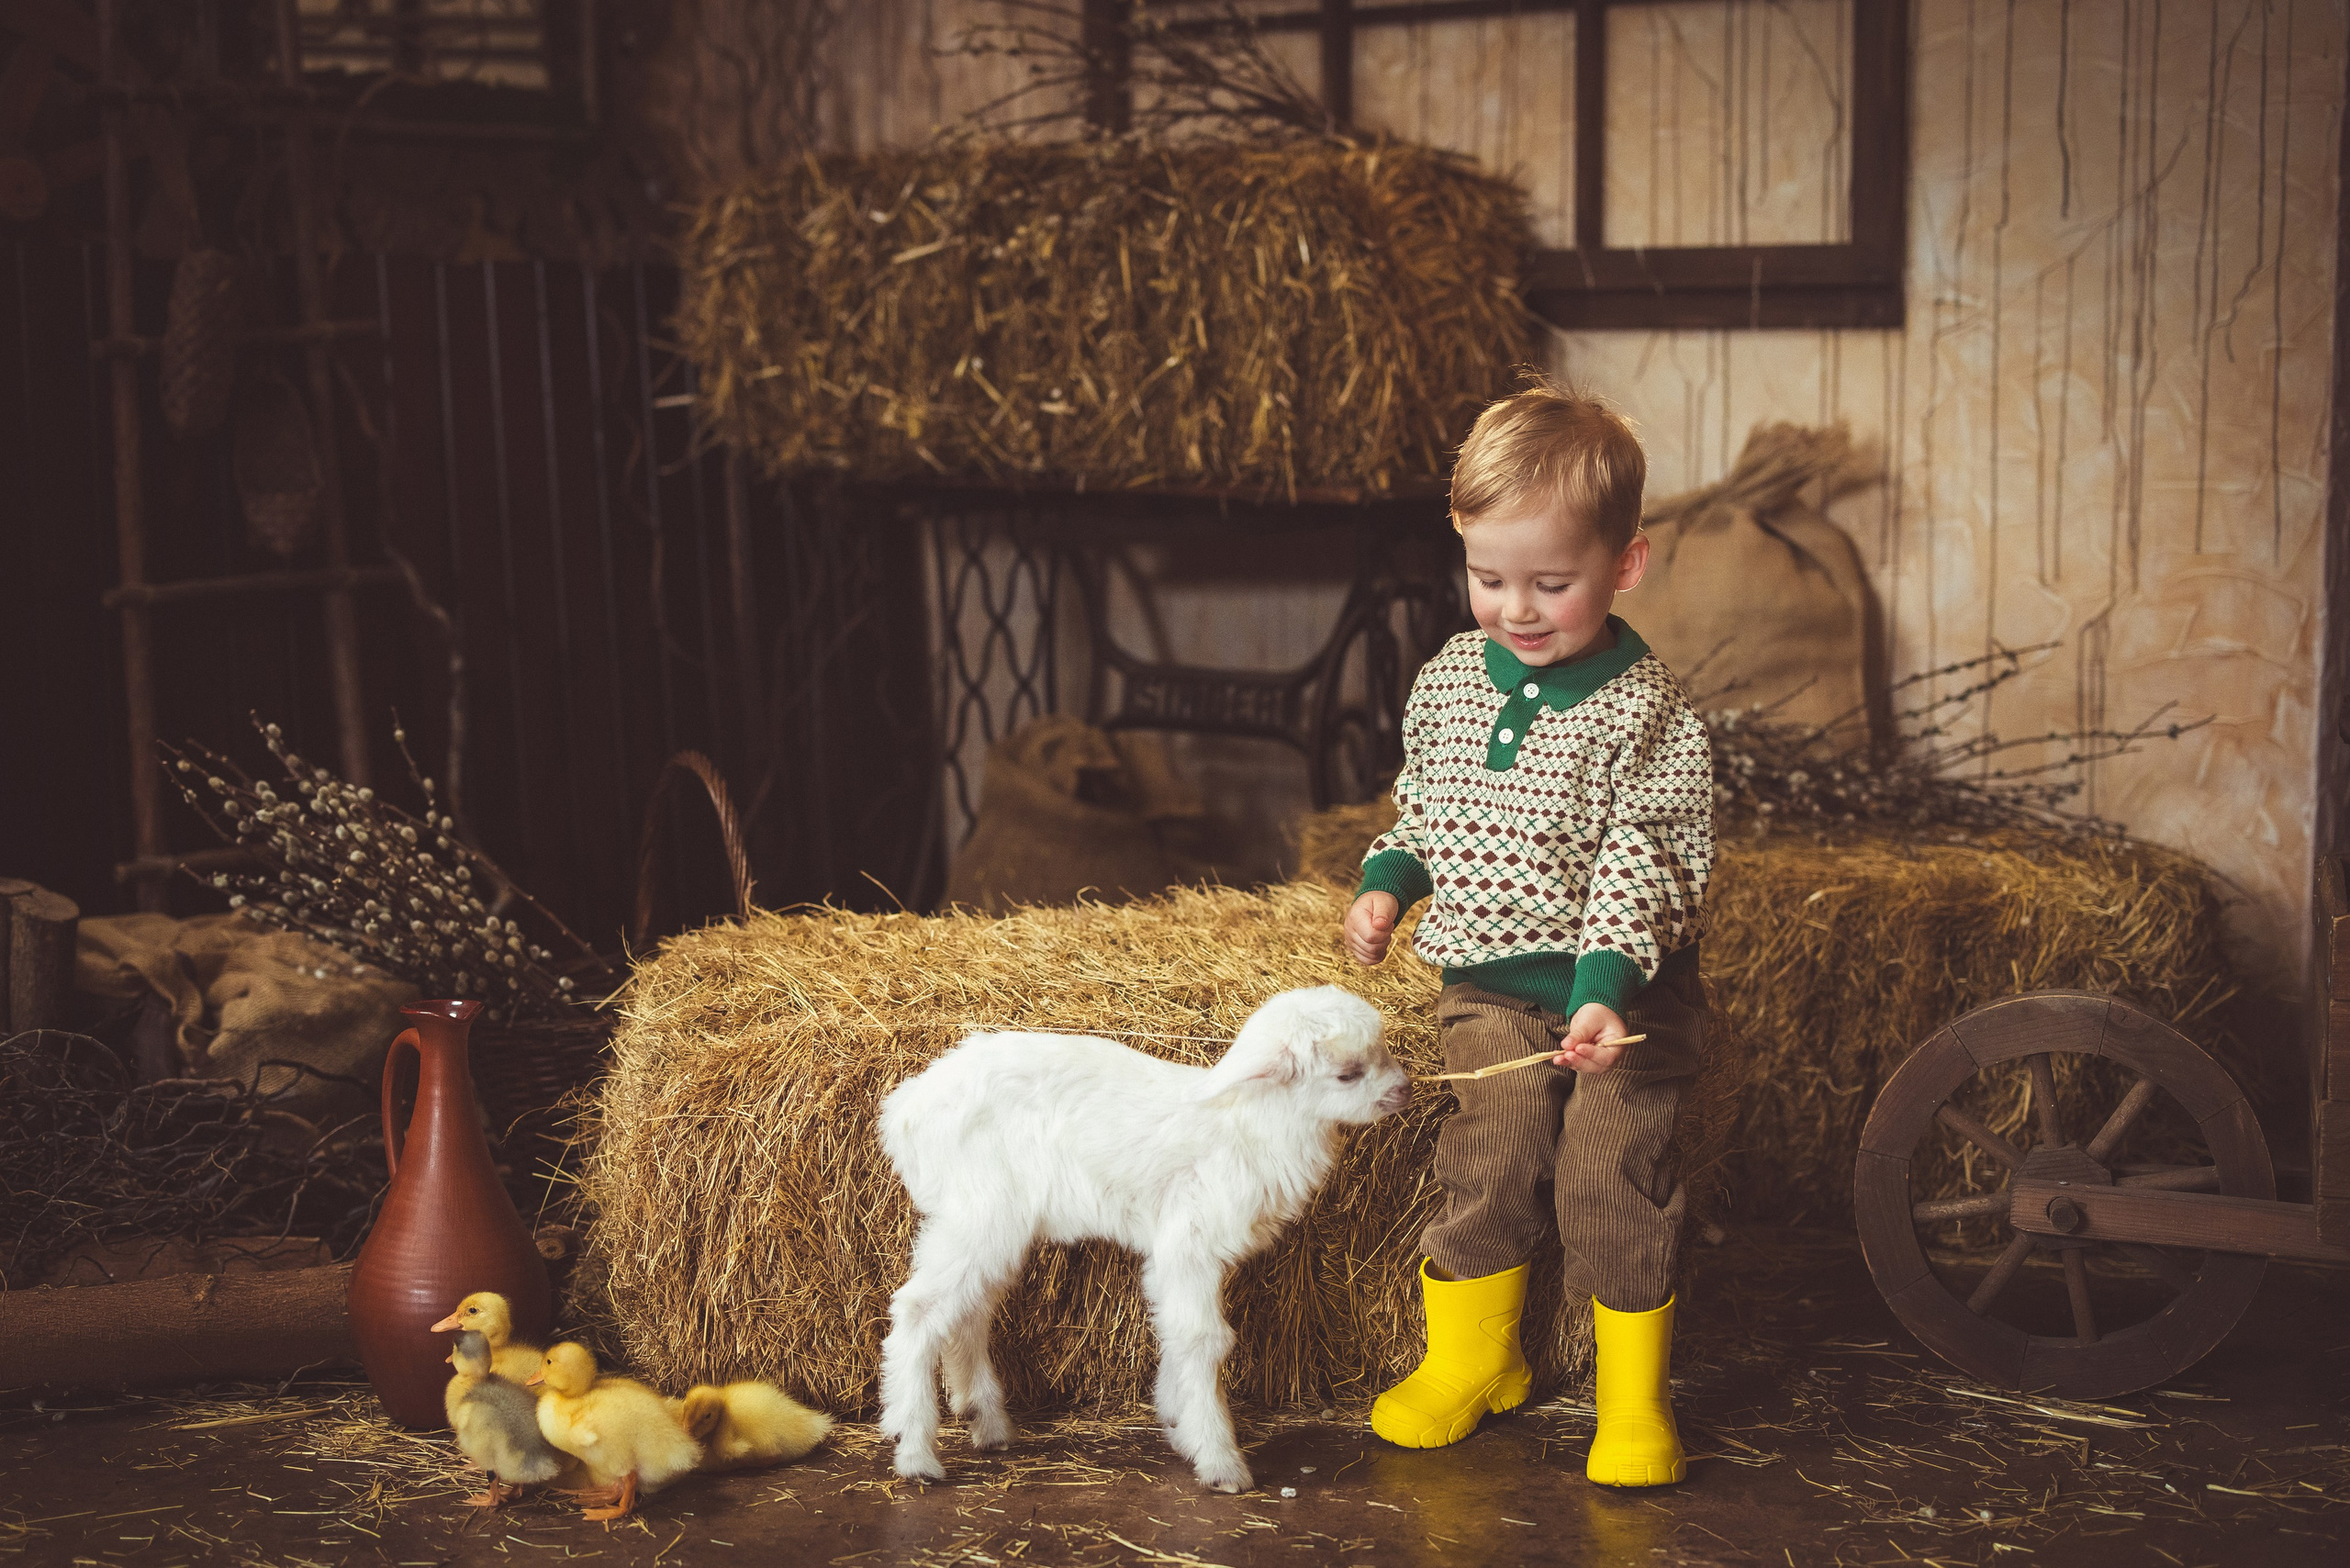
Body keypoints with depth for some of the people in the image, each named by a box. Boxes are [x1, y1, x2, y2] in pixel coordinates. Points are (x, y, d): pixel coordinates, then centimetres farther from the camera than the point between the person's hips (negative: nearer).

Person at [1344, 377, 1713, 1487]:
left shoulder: (1645, 708, -12)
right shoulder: (1448, 683, 4)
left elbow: (1641, 862, -17)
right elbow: (1422, 808, 20)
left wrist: (1607, 987, -27)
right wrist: (1386, 883, 3)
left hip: (1620, 985, -3)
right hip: (1490, 983, 4)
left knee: (1611, 1173, -7)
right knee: (1491, 1156, -5)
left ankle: (1634, 1396, 10)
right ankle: (1468, 1360, 17)